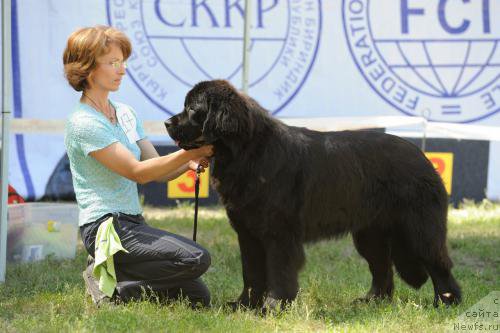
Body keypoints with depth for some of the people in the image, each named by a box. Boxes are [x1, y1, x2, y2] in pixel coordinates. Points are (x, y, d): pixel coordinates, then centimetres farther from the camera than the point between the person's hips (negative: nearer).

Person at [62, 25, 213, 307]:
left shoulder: (125, 114, 14)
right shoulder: (84, 124, -13)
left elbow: (159, 171, 9)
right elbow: (137, 172, -17)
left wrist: (189, 163, -12)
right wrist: (187, 153, -23)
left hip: (133, 224, 9)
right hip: (105, 228, -9)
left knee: (199, 298, 1)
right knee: (197, 259, -22)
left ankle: (112, 276, 10)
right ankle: (110, 284, -9)